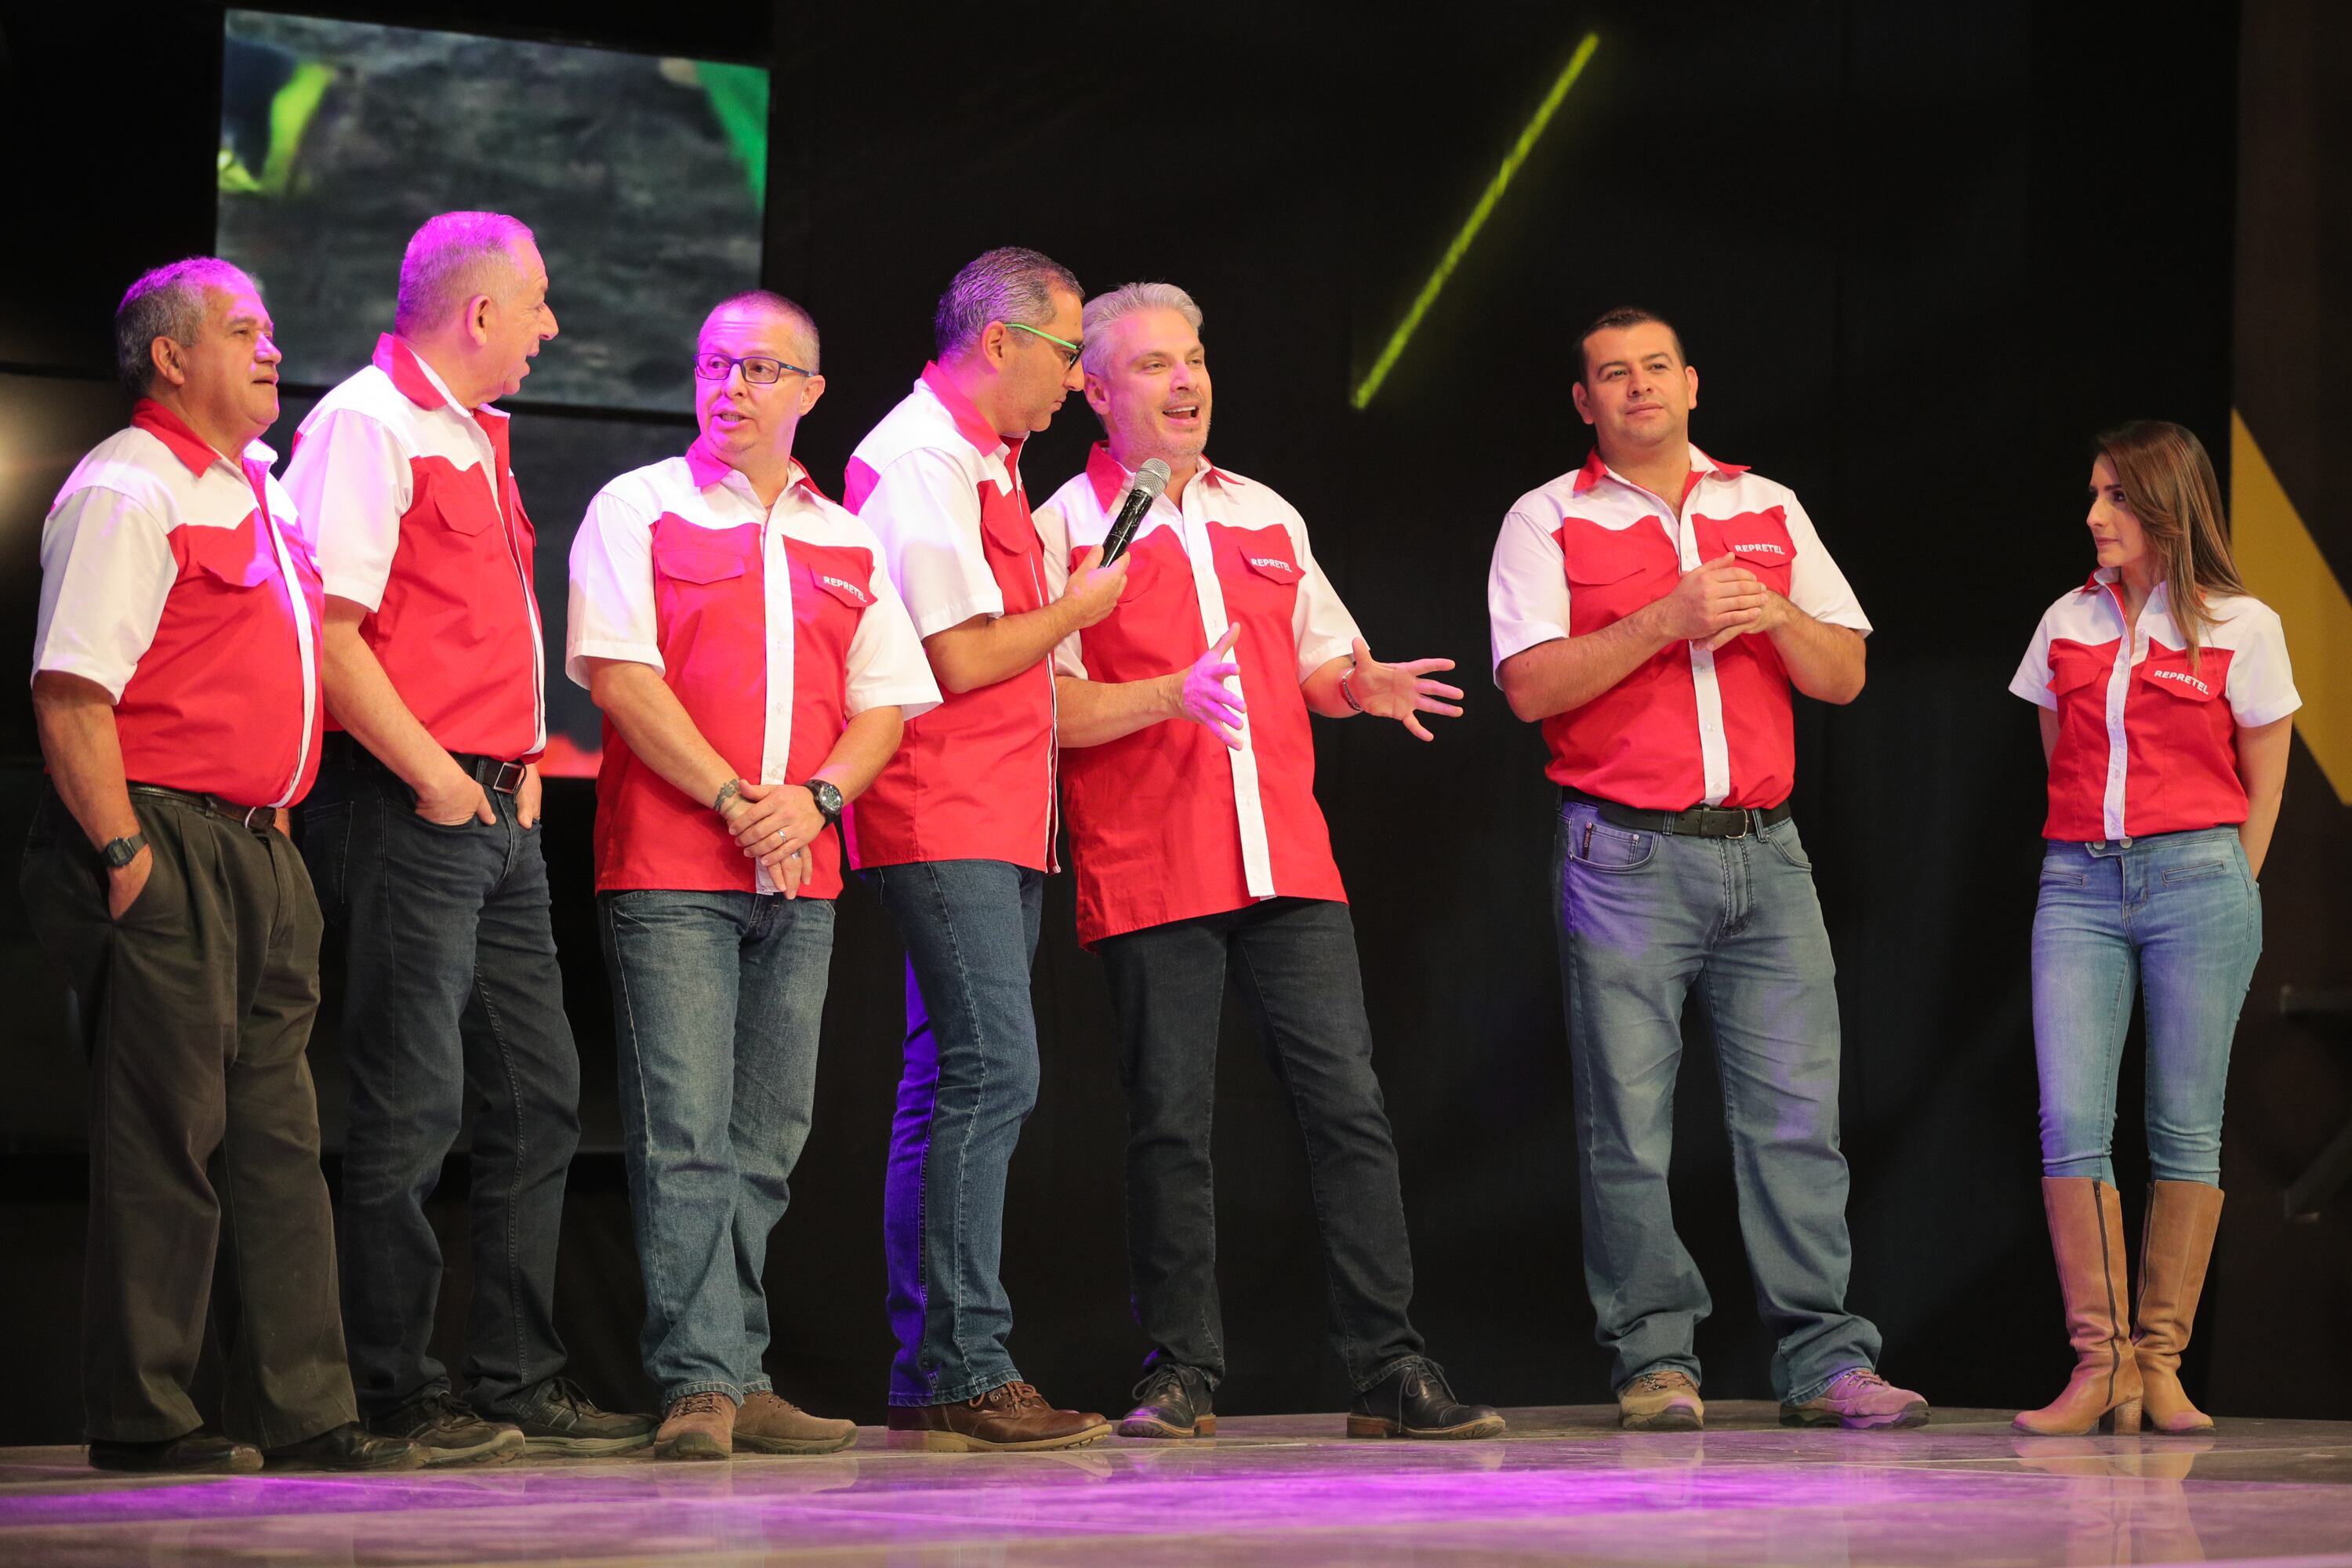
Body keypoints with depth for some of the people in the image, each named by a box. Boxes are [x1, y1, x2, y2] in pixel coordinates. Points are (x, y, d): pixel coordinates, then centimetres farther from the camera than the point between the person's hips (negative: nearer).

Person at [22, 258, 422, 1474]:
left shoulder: (257, 494, 19)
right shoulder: (126, 492, -10)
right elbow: (69, 691, -17)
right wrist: (123, 851, -20)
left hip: (255, 850, 9)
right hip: (163, 847, -9)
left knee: (276, 1133, 9)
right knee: (162, 1135, -6)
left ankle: (298, 1411, 12)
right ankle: (140, 1418, 0)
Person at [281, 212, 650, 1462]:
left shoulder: (478, 437, 19)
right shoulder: (366, 425, -10)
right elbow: (328, 631, -18)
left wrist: (517, 764, 12)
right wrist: (433, 775, -17)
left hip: (495, 809, 10)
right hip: (410, 809, -9)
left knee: (538, 1096, 10)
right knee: (413, 1105, -6)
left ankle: (517, 1381, 16)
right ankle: (394, 1392, 1)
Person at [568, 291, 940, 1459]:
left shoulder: (845, 544, 17)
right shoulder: (637, 510, 3)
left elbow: (885, 703, 13)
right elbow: (620, 676, -7)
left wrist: (814, 799, -6)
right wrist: (737, 804, -11)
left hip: (800, 880, 5)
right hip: (669, 873, -5)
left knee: (764, 1142, 6)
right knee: (685, 1134, -10)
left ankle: (742, 1378, 10)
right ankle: (699, 1385, -12)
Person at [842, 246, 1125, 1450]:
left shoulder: (980, 462, 21)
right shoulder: (919, 460, -12)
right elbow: (961, 657, -17)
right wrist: (1078, 607, -4)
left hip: (999, 825, 10)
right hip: (944, 820, -10)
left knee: (958, 1083, 9)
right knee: (989, 1072, -14)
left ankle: (932, 1378, 11)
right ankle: (965, 1373, -14)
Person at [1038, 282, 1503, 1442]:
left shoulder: (1265, 517, 19)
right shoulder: (1064, 528, 2)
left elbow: (1320, 663, 24)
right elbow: (1048, 707, -6)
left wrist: (1363, 685, 1)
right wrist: (1173, 694, -20)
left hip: (1289, 859, 4)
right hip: (1148, 876, -4)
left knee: (1348, 1103, -2)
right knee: (1169, 1124, -2)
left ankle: (1389, 1368, 0)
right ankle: (1181, 1374, 7)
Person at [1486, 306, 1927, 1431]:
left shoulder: (1769, 511, 16)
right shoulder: (1549, 522, 6)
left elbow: (1844, 674, 13)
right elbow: (1531, 685, -7)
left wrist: (1773, 617, -7)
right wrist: (1668, 620, -14)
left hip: (1763, 852, 3)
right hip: (1625, 858, -3)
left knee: (1796, 1112, -2)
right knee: (1628, 1124, -3)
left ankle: (1825, 1360, 0)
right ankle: (1654, 1359, 4)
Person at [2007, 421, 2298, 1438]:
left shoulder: (2239, 628, 2)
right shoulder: (2068, 624, 12)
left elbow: (2262, 786, 8)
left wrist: (2218, 895, 5)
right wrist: (2098, 861, 14)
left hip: (2198, 878, -3)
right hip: (2079, 885, 3)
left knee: (2185, 1128, -1)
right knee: (2070, 1123, -10)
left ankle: (2160, 1363, 4)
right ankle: (2100, 1363, -7)